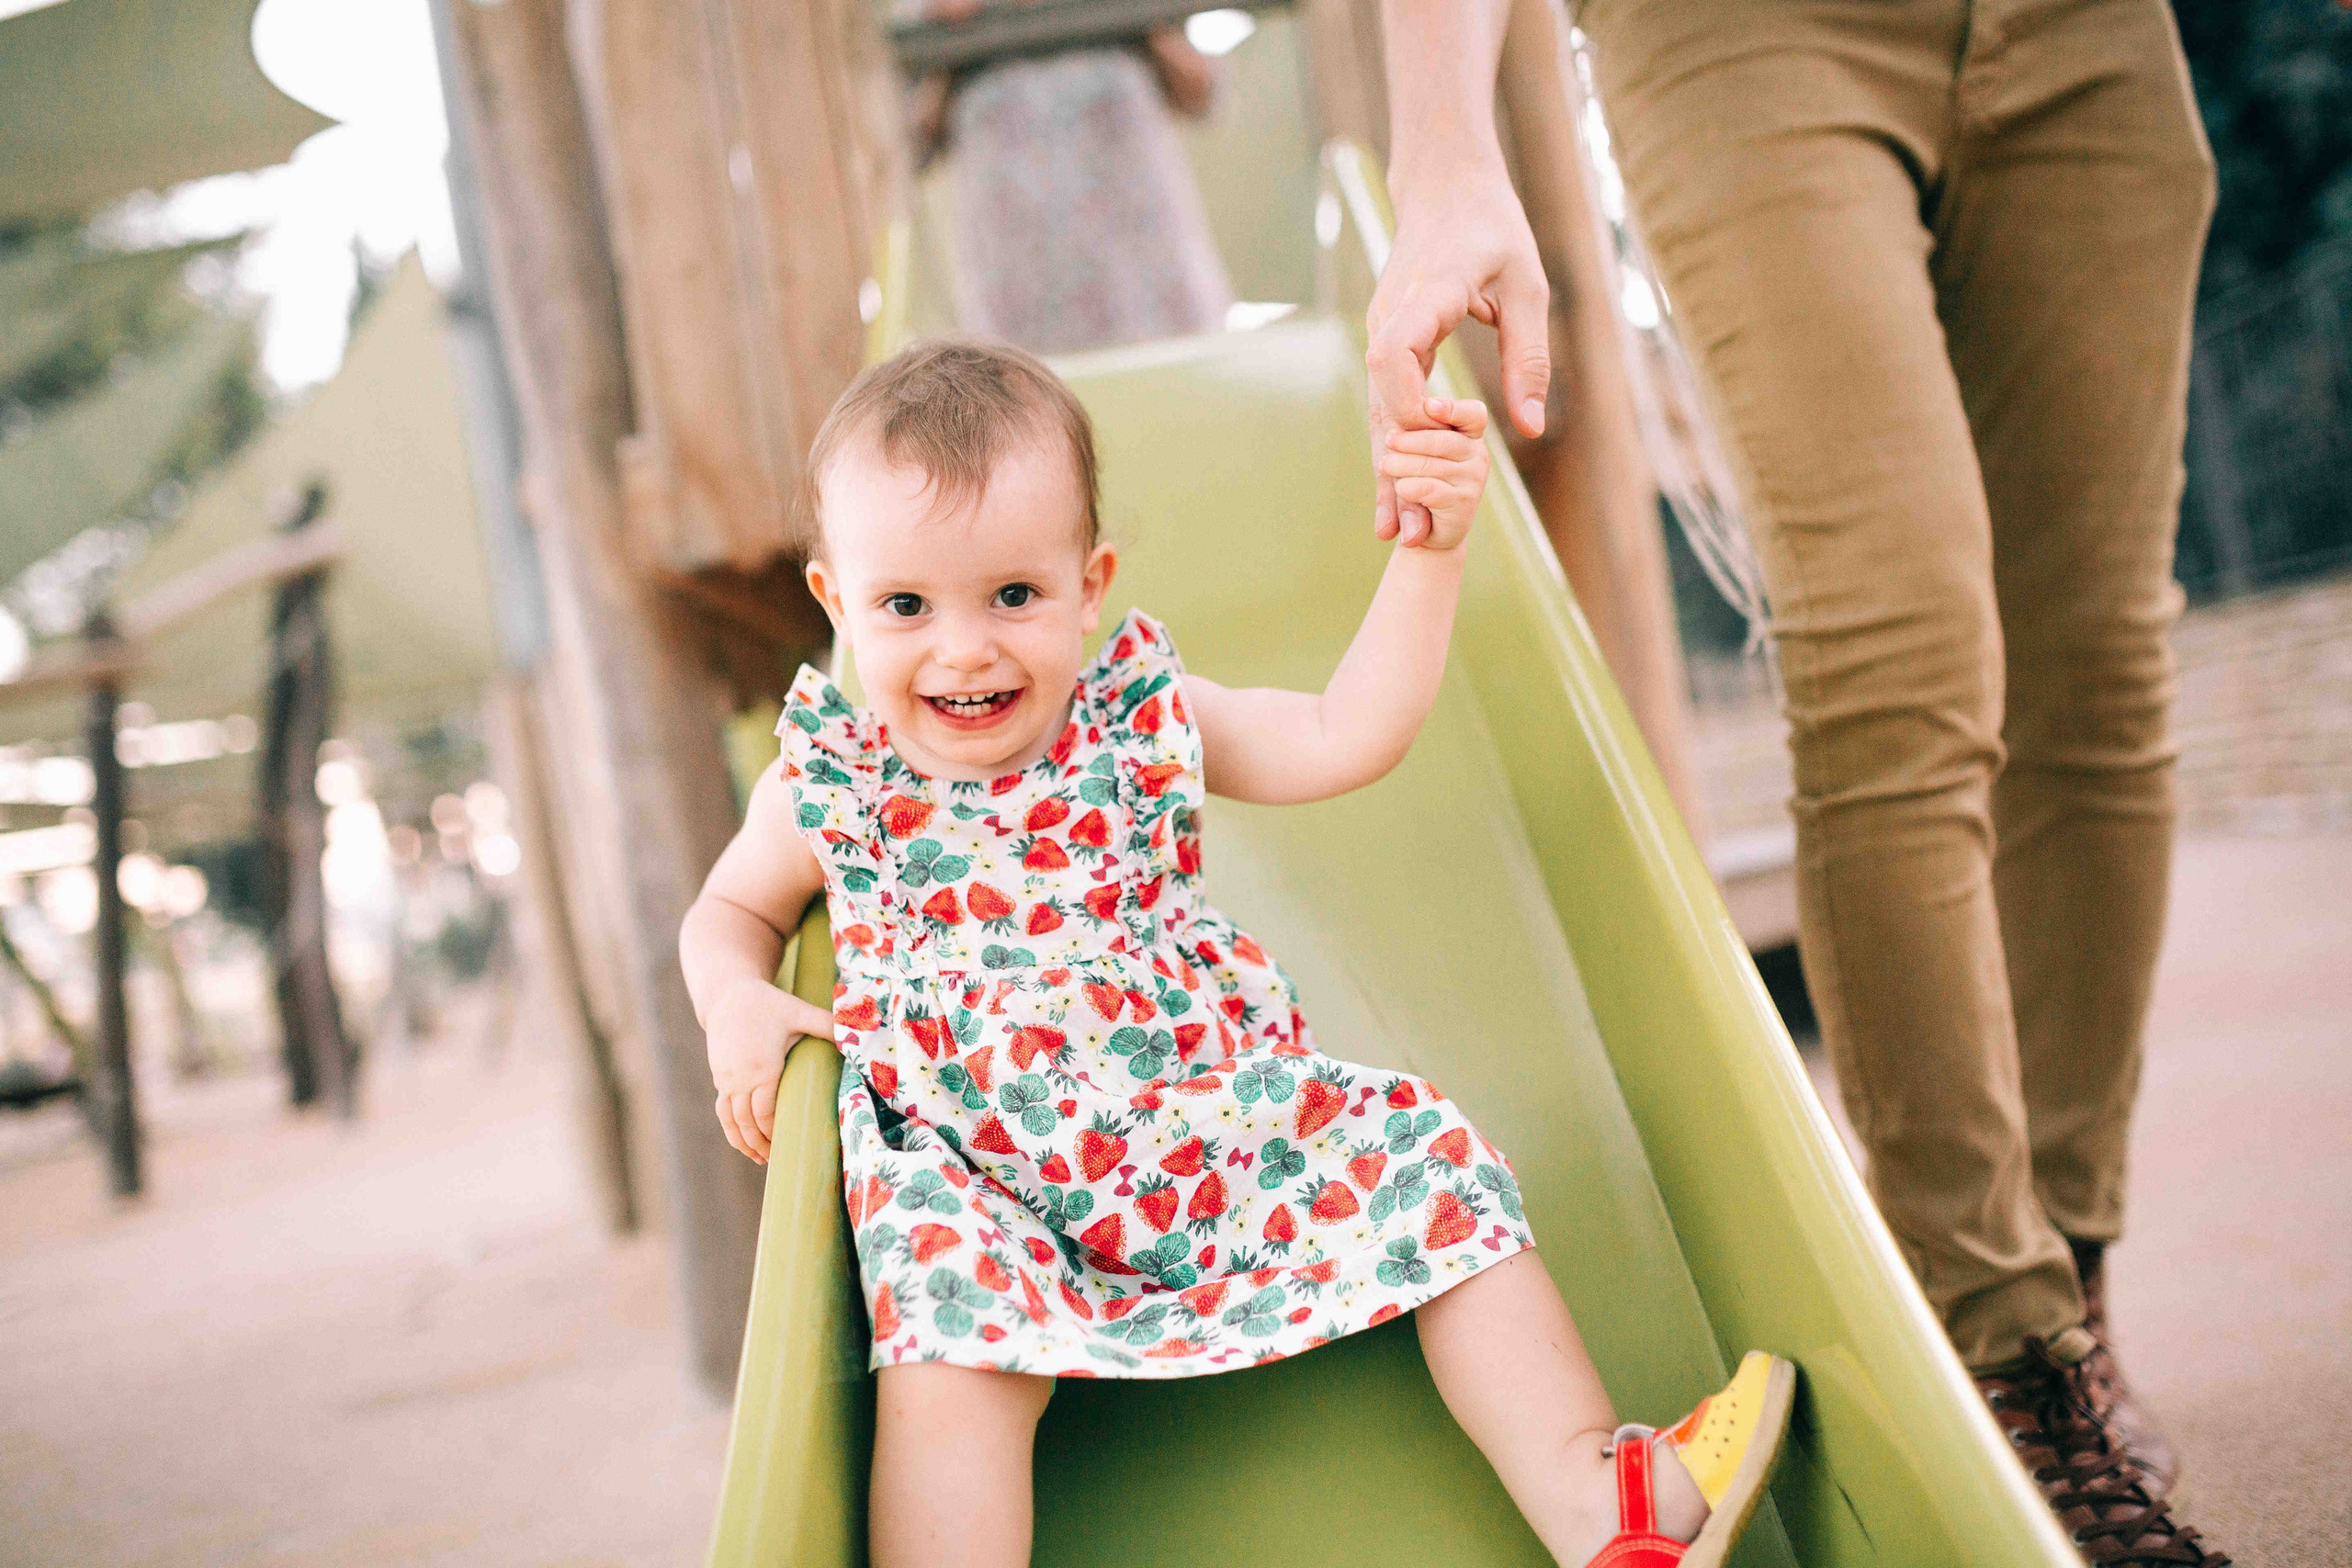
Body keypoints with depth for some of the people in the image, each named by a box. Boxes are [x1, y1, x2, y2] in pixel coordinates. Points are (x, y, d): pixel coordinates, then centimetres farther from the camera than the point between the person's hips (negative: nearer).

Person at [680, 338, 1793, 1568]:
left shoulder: (1140, 718, 3)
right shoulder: (828, 782, 1)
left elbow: (1348, 736, 1)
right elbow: (730, 910, 18)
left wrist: (1425, 551, -7)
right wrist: (736, 1006, -4)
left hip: (1213, 1109, 3)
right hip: (976, 1173, -2)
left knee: (1429, 1171, -12)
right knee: (946, 1358, -32)